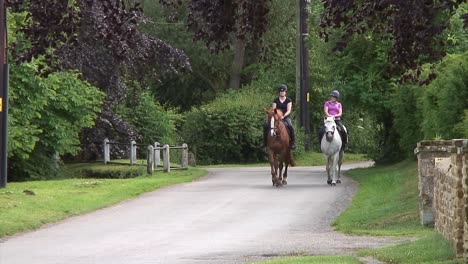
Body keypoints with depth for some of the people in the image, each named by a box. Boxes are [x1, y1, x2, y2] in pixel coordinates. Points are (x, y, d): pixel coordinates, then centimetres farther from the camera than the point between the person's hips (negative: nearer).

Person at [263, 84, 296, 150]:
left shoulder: (288, 101, 3)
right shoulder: (276, 100, 10)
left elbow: (288, 111, -6)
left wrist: (283, 116, -23)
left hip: (286, 117, -3)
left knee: (290, 126, -35)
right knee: (266, 126, -18)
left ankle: (293, 142, -25)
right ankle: (265, 142, -4)